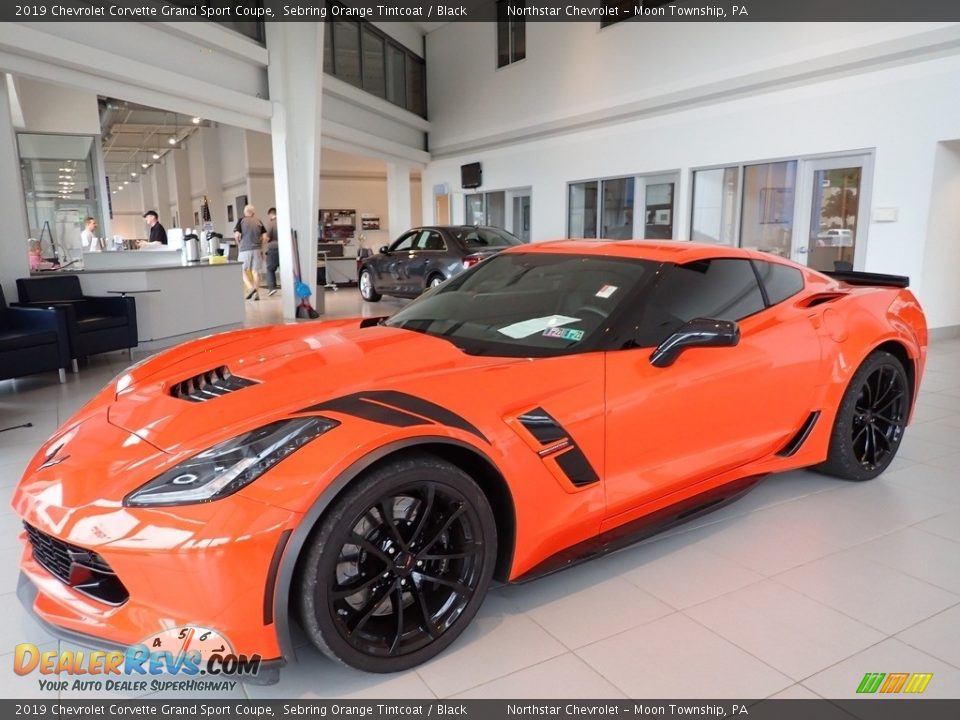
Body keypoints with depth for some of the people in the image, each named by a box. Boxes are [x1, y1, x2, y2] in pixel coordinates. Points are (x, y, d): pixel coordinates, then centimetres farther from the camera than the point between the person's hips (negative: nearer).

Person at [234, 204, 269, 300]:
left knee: (243, 271, 8)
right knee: (255, 271, 7)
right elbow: (265, 237, 2)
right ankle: (256, 294, 5)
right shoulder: (259, 222, 8)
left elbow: (237, 235, -8)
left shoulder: (241, 221, 0)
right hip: (257, 249, 3)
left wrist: (239, 243, 9)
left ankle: (251, 288, -12)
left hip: (245, 249, -3)